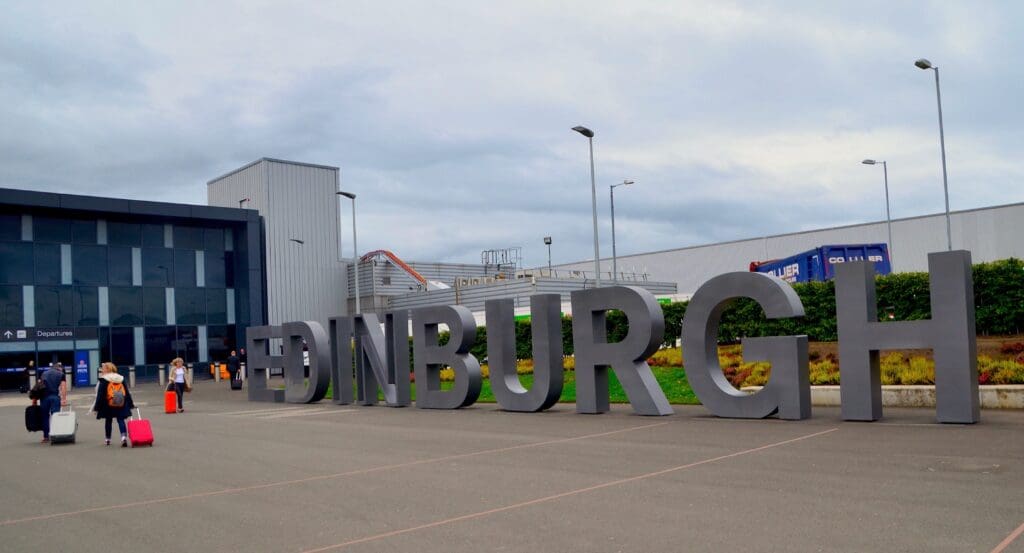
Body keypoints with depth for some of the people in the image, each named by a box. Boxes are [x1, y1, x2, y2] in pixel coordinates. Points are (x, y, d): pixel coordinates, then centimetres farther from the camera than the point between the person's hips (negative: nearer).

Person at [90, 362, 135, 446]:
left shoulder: (103, 381, -6)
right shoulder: (121, 379, 9)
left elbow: (99, 395, -8)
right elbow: (127, 393, 12)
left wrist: (96, 407, -4)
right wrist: (131, 404, 19)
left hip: (108, 405, -2)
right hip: (121, 405, 2)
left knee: (108, 421, 13)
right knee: (121, 420, 2)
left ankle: (108, 439, 26)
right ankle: (124, 436, -19)